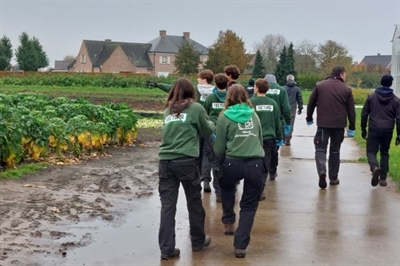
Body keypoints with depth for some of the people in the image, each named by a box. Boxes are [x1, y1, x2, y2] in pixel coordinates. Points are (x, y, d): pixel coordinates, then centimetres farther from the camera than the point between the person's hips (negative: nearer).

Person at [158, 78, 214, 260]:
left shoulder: (168, 110, 16)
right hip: (186, 161, -3)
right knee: (194, 201, 14)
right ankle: (198, 241, 29)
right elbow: (207, 132, 12)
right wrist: (211, 123, 32)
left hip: (165, 161, 4)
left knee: (167, 205, 3)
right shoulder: (196, 108, 3)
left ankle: (166, 248, 1)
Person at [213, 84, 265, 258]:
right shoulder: (254, 115, 12)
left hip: (233, 163, -1)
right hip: (256, 164, 2)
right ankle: (240, 246, 5)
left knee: (226, 187, 32)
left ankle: (228, 222, 36)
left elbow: (219, 149, 4)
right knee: (249, 205, 10)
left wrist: (218, 152, 26)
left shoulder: (225, 116, 2)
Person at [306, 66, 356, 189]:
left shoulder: (320, 86, 2)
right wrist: (352, 127, 9)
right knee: (335, 151, 13)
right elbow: (351, 110, 2)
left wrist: (309, 118, 21)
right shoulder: (347, 90, 2)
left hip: (323, 124, -1)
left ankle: (322, 171, -22)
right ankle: (333, 178, 18)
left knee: (320, 148, 4)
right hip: (339, 125, 1)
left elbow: (311, 104, 6)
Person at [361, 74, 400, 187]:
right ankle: (383, 178, 14)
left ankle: (375, 167, -29)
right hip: (388, 130, 2)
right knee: (384, 153, 15)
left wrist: (363, 129, 13)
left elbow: (364, 114, 4)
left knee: (371, 152, 3)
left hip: (374, 129, -2)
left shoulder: (371, 97, 2)